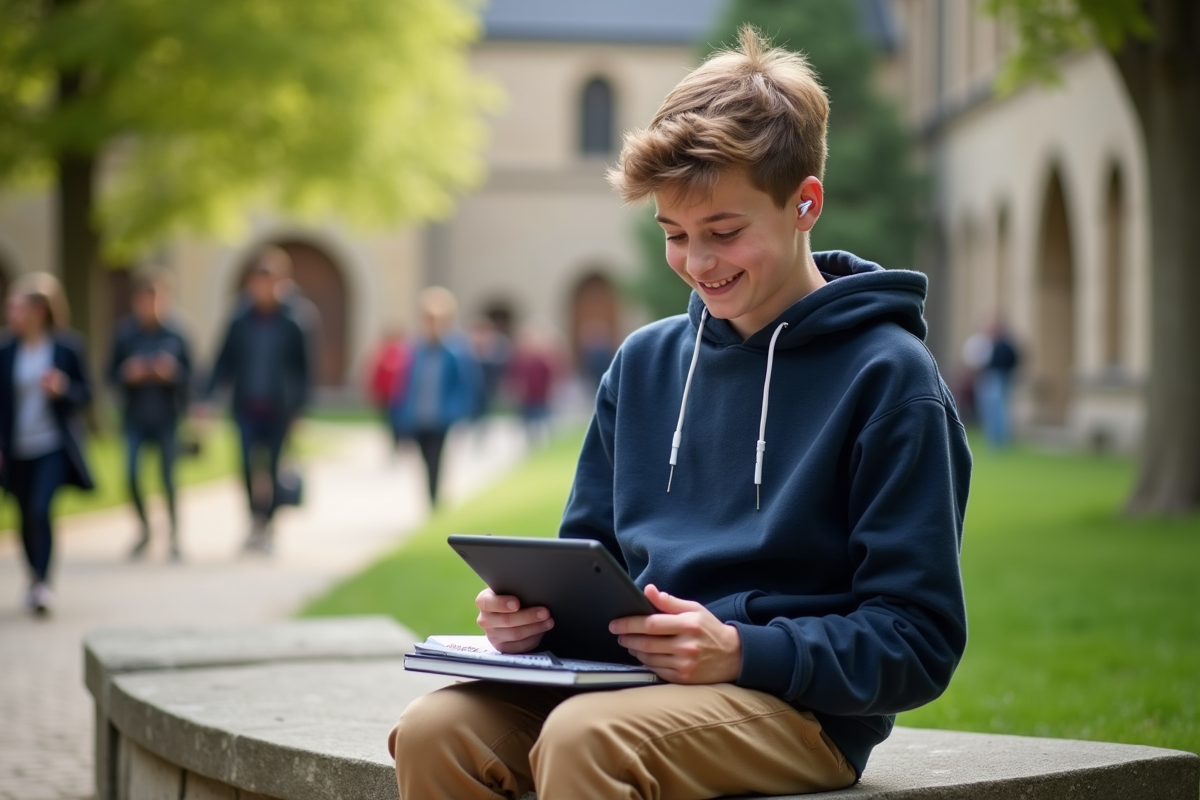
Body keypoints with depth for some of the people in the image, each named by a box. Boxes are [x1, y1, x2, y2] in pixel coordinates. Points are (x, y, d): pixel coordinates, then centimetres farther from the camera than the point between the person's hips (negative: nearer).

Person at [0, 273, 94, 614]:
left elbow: (86, 393, 1)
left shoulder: (67, 347, -6)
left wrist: (62, 388, -20)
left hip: (55, 446, -3)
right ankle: (35, 579, 30)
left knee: (40, 509, -19)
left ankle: (43, 582, -12)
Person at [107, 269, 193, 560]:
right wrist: (128, 374, -17)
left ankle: (174, 536, 17)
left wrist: (172, 372, -20)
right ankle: (144, 530, 20)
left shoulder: (175, 334, -5)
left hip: (167, 417, -1)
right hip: (135, 417, 1)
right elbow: (112, 373, 3)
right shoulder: (125, 332, -2)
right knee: (132, 476, -5)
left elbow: (189, 374, 0)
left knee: (168, 478, 0)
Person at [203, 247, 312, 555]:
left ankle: (268, 525, 20)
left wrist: (299, 408, -3)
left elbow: (303, 369, 2)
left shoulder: (292, 323, -3)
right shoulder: (240, 321, 1)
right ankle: (255, 520, 8)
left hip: (278, 410, -1)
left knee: (272, 469, 4)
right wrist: (207, 395, -4)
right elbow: (224, 362, 5)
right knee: (249, 467, -8)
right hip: (246, 408, 1)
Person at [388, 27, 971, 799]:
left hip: (799, 705, -5)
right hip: (634, 674, 6)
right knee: (436, 728, -23)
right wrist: (536, 605, -2)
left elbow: (918, 641, -7)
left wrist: (741, 652, -21)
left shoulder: (887, 375, -3)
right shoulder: (646, 362, 16)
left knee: (585, 733, -35)